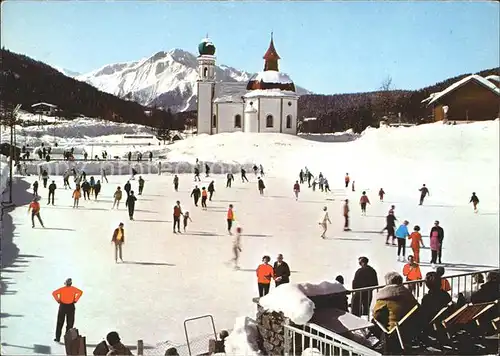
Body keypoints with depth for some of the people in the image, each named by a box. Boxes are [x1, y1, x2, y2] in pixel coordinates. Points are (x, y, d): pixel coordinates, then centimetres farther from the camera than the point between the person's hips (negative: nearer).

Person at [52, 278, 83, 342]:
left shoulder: (62, 289, -5)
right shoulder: (73, 289, -4)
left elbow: (54, 293, -15)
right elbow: (80, 292, -13)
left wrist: (58, 300, -7)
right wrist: (75, 300, -8)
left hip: (62, 306, 0)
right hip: (70, 307, 0)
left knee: (60, 323, 11)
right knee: (70, 323, 9)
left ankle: (58, 338, 12)